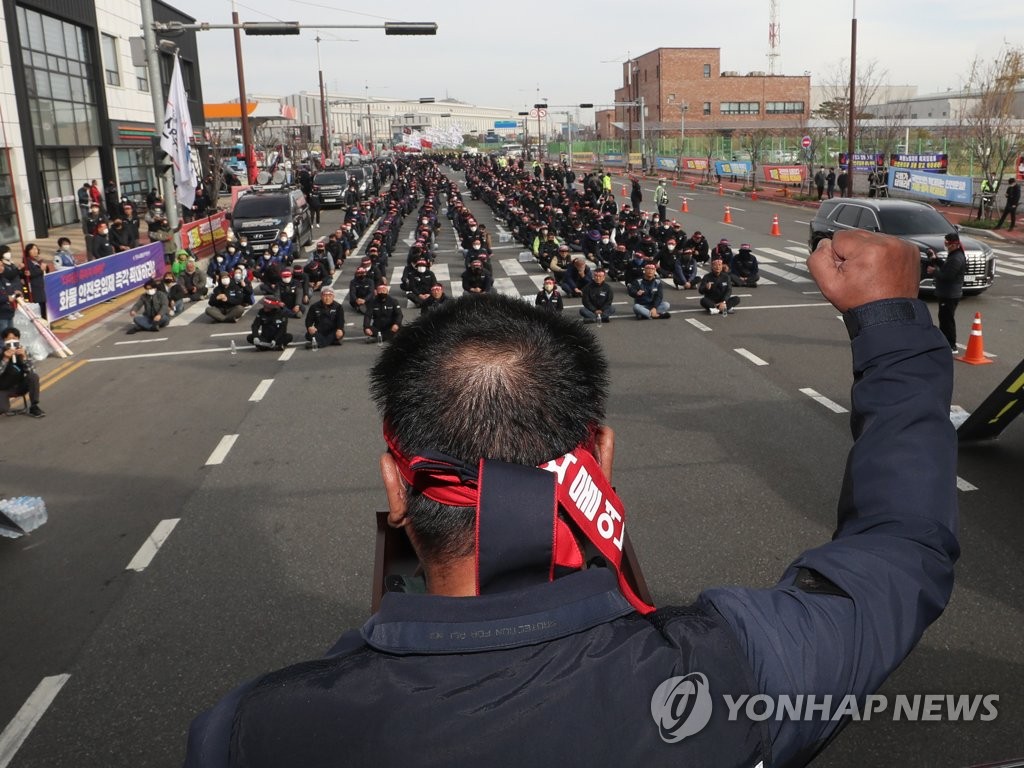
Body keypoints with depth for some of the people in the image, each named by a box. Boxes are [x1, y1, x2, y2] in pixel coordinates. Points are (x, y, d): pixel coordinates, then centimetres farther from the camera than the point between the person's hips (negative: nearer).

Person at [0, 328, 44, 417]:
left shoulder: (23, 351, -7)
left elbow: (32, 371, -16)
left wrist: (24, 357, -29)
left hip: (20, 386, 3)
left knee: (34, 377, -28)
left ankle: (34, 407, -16)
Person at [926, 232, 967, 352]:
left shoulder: (957, 259, -21)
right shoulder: (953, 255, 12)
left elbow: (947, 275, -25)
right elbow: (945, 267, 18)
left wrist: (933, 271, -13)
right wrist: (935, 259, 11)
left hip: (950, 295, -11)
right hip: (945, 293, 11)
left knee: (948, 319, -7)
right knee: (943, 317, 20)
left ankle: (952, 346, -2)